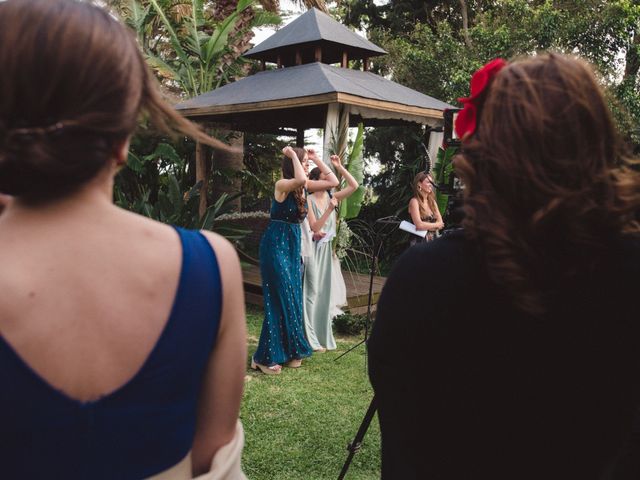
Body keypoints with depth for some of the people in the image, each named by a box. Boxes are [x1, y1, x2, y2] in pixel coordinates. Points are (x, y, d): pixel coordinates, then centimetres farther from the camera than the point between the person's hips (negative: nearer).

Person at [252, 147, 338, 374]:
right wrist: (293, 155, -22)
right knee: (280, 299, -6)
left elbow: (334, 181, 10)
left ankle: (289, 352, 22)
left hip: (293, 245, 8)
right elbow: (300, 179, -37)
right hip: (276, 244, -8)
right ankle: (265, 357, 3)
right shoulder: (282, 185, -15)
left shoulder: (304, 187, 7)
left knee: (293, 298, 11)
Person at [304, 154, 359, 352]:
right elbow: (314, 227, -16)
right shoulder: (309, 200, -11)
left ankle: (323, 336, 23)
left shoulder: (331, 197, 6)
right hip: (313, 248, -6)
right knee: (312, 293, -4)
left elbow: (354, 186, 1)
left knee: (325, 292, 12)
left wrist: (339, 167, -4)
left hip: (327, 249, 7)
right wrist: (330, 209, -25)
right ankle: (310, 340, 4)